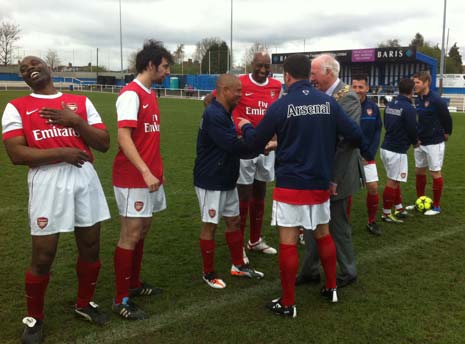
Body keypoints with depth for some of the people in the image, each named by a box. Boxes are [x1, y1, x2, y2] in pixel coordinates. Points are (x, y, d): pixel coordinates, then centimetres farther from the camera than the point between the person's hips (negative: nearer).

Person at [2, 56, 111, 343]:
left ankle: (85, 304, 35)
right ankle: (34, 318, 24)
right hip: (47, 181, -3)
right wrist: (62, 153, -13)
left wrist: (75, 121, -6)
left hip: (84, 177, 3)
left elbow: (104, 144, 7)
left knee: (91, 247, 12)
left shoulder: (81, 102, 12)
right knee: (43, 257, 1)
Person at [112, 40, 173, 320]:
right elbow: (124, 138, -22)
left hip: (151, 176, 9)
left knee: (143, 231, 15)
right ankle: (121, 300, 7)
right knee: (131, 235, -3)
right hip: (134, 179, -9)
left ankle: (134, 283, 30)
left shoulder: (150, 94, 13)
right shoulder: (131, 94, -14)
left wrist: (157, 171, 14)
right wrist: (145, 173, -29)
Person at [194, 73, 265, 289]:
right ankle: (208, 274, 16)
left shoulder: (223, 113, 12)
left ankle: (238, 265, 30)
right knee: (210, 225, 2)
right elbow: (232, 146, -26)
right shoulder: (214, 115, -21)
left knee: (234, 221, 16)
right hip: (211, 181, -10)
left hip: (227, 180, 10)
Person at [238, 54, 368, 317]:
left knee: (288, 242, 3)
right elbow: (356, 135, -5)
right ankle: (331, 288, 33)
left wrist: (246, 127, 22)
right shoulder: (329, 102, -2)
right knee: (323, 234, 21)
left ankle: (288, 304, 11)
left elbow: (256, 142, 0)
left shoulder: (281, 106, -10)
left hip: (291, 184, -4)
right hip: (321, 183, 4)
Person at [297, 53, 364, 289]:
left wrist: (335, 179, -22)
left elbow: (348, 141, -21)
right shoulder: (321, 95, 7)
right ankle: (310, 271, 28)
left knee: (338, 225, 6)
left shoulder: (347, 97, -16)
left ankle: (348, 273, 26)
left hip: (335, 176, -8)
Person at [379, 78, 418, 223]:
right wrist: (415, 142, 8)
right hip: (397, 151, -8)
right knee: (393, 182, 1)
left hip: (386, 147, 8)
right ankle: (386, 213, 9)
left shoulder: (390, 104, 7)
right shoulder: (409, 108, -16)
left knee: (394, 180, 19)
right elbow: (412, 130, -12)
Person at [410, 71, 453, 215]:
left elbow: (447, 118, -12)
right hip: (420, 142, 7)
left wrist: (446, 134, 0)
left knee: (435, 173, 2)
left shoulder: (436, 100, -19)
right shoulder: (419, 99, 4)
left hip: (434, 143, -7)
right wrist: (417, 137, 9)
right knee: (419, 171, 14)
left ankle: (436, 207, 13)